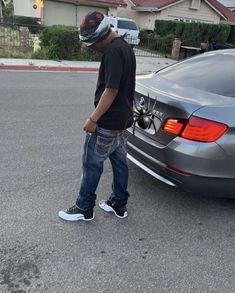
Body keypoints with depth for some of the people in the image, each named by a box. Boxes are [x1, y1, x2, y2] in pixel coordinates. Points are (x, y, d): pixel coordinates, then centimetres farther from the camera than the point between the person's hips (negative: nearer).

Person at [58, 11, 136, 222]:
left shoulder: (113, 51, -19)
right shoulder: (125, 46, 12)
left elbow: (111, 89, -24)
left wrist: (93, 119, -20)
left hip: (108, 123, -10)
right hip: (123, 119, 10)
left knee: (92, 164, 2)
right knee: (119, 162, 15)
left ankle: (84, 209, 16)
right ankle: (119, 204, 28)